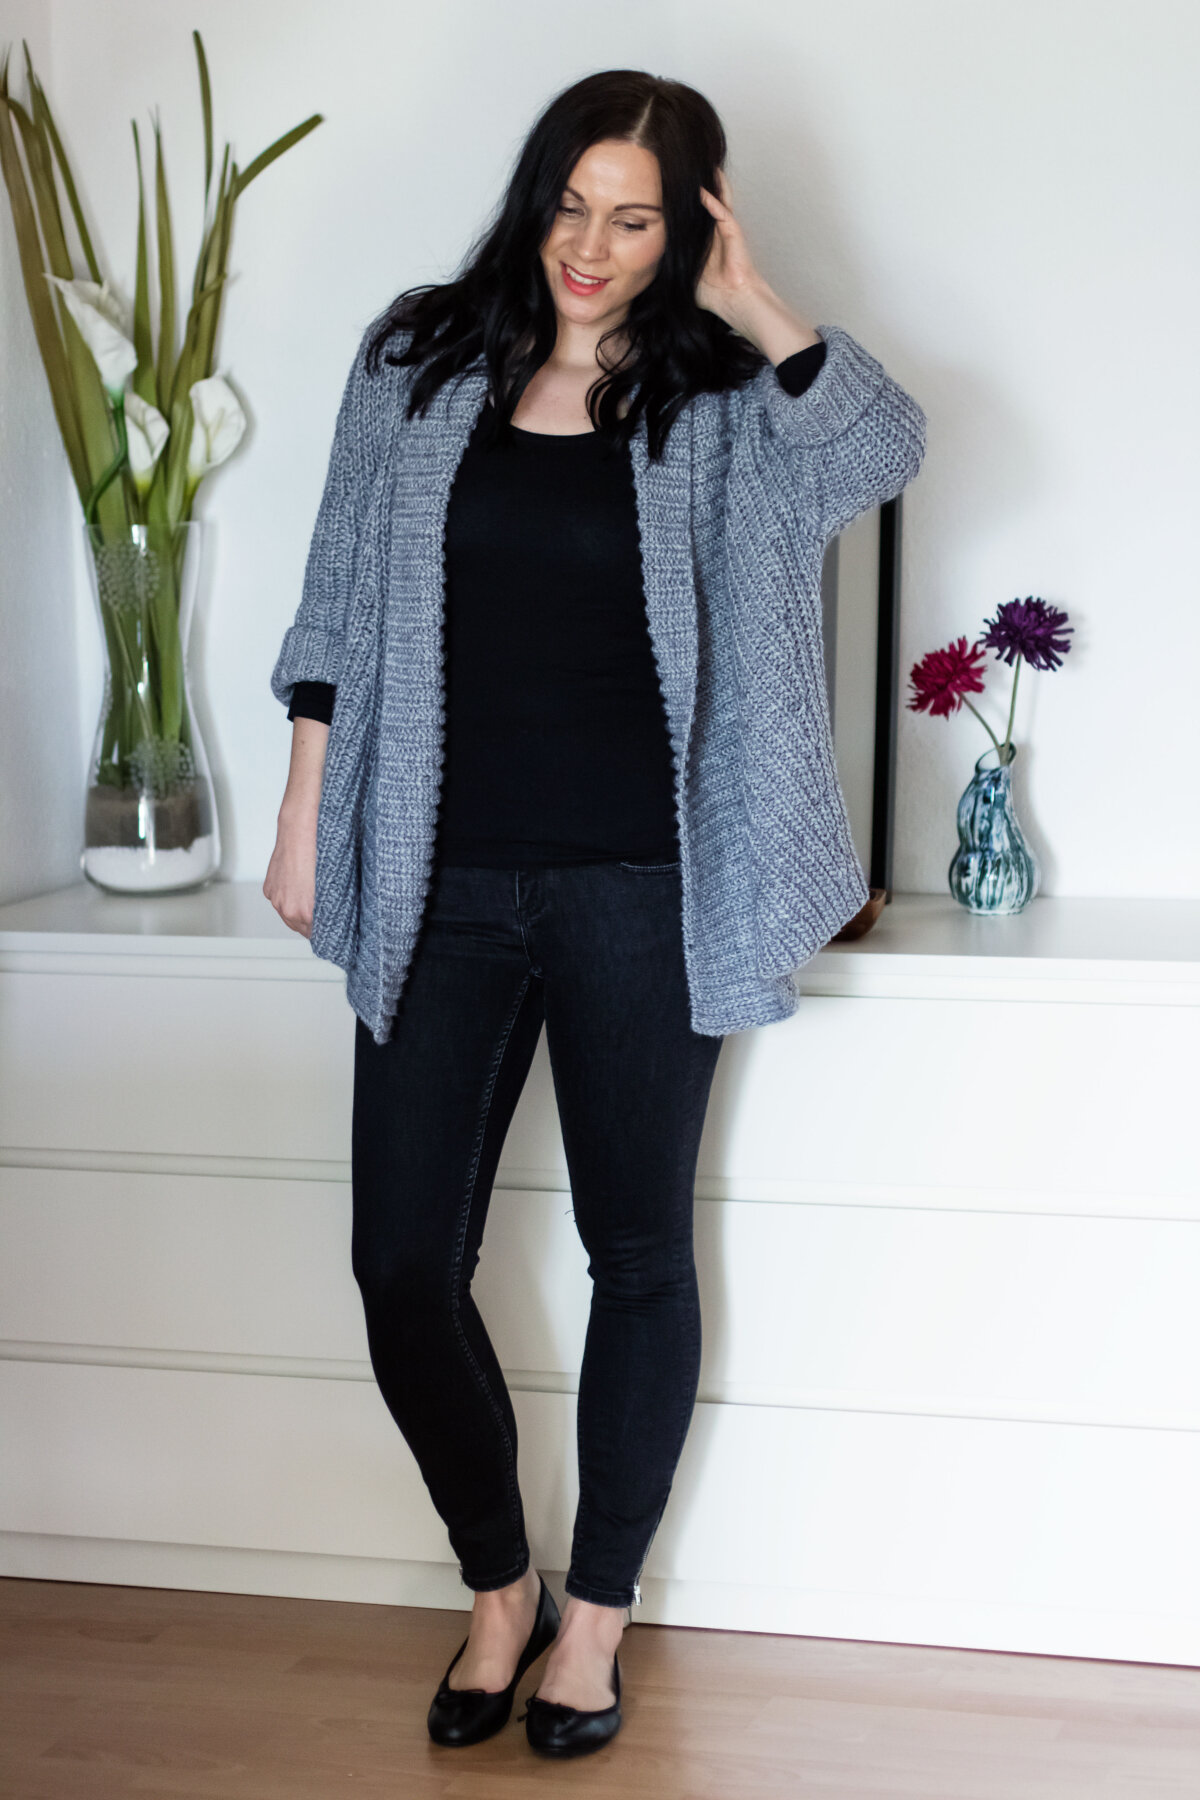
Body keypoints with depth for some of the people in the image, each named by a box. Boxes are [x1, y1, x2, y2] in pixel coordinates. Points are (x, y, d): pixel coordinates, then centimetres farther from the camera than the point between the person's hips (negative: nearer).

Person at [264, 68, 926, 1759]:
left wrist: (752, 303, -16)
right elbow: (339, 611, 10)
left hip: (640, 891, -1)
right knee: (401, 1263, 2)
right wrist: (305, 821, 8)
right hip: (442, 886, 2)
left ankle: (596, 1609, 27)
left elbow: (886, 445, -20)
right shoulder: (416, 362, 6)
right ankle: (498, 1586, 26)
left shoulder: (717, 402, 0)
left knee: (639, 1253, 8)